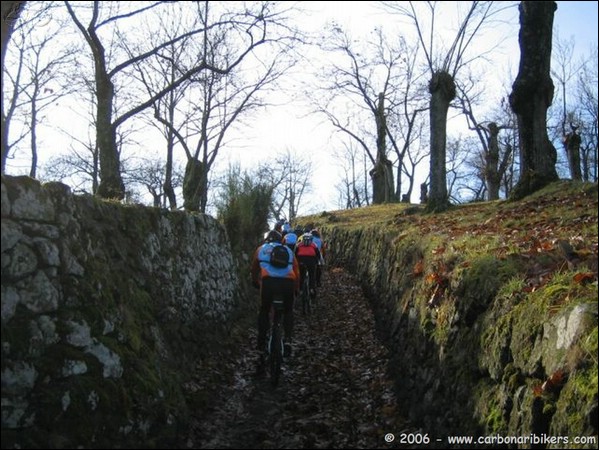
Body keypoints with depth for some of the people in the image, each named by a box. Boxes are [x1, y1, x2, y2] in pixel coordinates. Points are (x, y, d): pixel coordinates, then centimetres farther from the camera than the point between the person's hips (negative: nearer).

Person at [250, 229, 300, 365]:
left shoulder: (261, 249, 26)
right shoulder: (288, 250, 27)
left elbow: (254, 270, 34)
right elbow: (296, 272, 24)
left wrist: (255, 283, 51)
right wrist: (296, 290, 36)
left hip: (268, 282, -1)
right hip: (288, 283, 1)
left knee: (264, 312, 20)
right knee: (288, 311, 26)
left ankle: (261, 347, 15)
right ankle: (288, 340, 7)